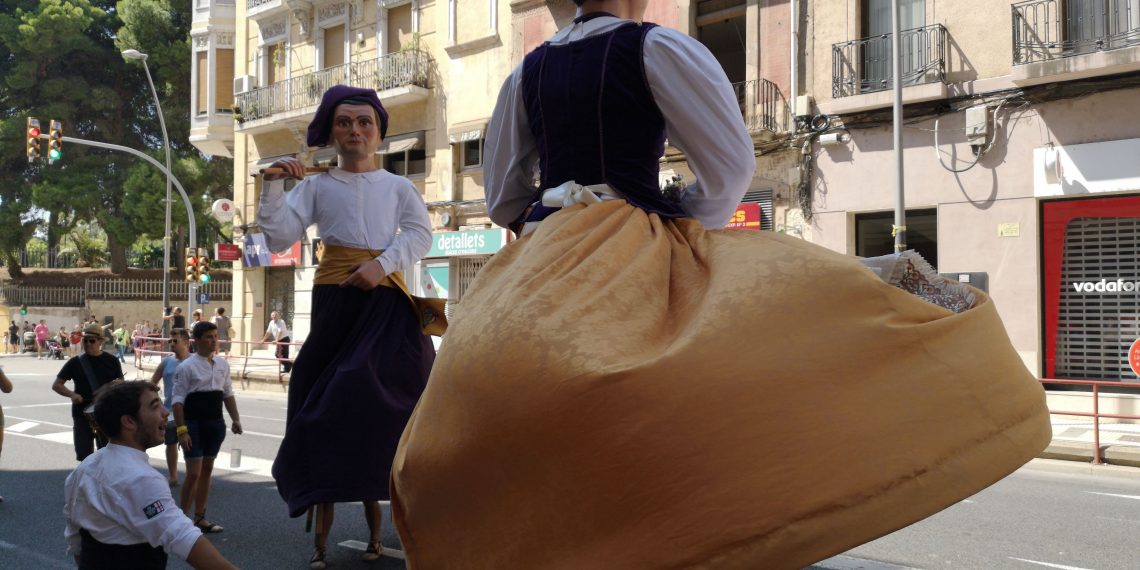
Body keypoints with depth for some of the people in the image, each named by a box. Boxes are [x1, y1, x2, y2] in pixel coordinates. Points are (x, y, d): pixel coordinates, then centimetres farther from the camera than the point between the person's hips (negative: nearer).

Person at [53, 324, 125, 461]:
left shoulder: (111, 361, 2)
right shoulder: (76, 362, 1)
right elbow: (56, 385, 3)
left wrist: (118, 385, -18)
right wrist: (72, 394, -16)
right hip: (82, 415, 0)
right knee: (84, 457, 5)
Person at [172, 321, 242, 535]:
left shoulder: (222, 365, 7)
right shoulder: (186, 367, -11)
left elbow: (228, 394, 16)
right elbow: (178, 400, -12)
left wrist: (235, 419, 8)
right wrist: (181, 430, -18)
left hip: (215, 424, 6)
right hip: (194, 423, -6)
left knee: (207, 471, 12)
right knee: (194, 474, -8)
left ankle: (200, 518, 22)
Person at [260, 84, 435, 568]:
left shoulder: (398, 186, 11)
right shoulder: (317, 185, 8)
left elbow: (419, 235, -3)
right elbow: (280, 238, -1)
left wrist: (382, 264, -18)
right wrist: (273, 185, -12)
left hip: (386, 299, 1)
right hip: (336, 298, -1)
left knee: (377, 394, -4)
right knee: (331, 399, -4)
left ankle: (376, 528, 6)